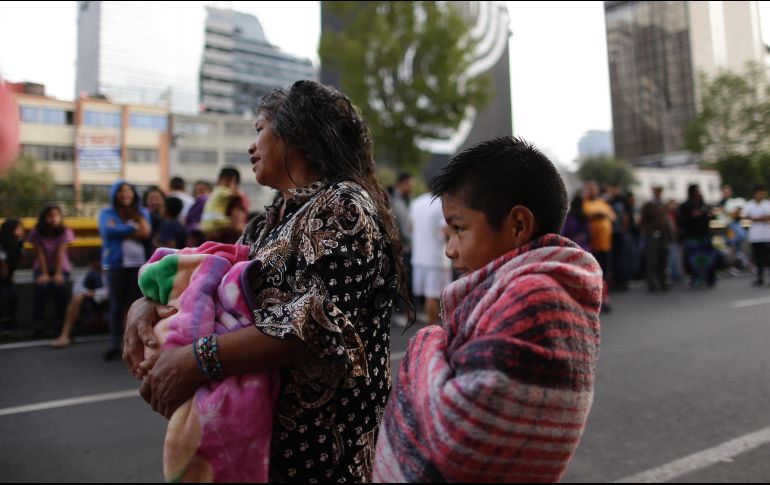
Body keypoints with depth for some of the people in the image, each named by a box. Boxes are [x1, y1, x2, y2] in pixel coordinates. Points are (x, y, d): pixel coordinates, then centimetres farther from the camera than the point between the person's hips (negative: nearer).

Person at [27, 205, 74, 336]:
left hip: (61, 267, -1)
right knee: (41, 285, -28)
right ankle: (39, 322, -17)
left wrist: (58, 274, -24)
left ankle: (62, 321, -14)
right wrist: (44, 274, -22)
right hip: (42, 267, 1)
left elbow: (60, 254, -17)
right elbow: (41, 254, -13)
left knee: (59, 285, -28)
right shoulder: (36, 233, -8)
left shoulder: (65, 232, -10)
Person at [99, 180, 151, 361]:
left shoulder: (142, 213, 12)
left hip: (140, 264, 1)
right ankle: (114, 345, 10)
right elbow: (108, 230, -12)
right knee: (117, 305, 4)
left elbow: (146, 234, -4)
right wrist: (132, 230, -5)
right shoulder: (107, 213, 9)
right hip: (116, 264, 0)